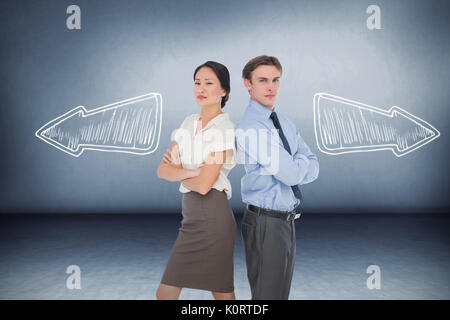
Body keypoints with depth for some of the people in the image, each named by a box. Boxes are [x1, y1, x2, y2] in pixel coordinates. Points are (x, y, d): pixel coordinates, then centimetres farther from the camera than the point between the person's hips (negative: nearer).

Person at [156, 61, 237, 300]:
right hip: (191, 215, 7)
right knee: (165, 292, 12)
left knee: (222, 292, 6)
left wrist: (177, 171, 0)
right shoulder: (189, 122, 12)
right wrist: (191, 172, -12)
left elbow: (203, 184, -18)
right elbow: (162, 170, 5)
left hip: (212, 217, -7)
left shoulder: (224, 128, -10)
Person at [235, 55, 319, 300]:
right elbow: (291, 174, -22)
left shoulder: (284, 122, 9)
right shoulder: (250, 127, -19)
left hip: (286, 220, 8)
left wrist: (294, 168, -14)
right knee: (267, 293, 4)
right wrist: (301, 159, -1)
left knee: (282, 291, 21)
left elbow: (313, 168, 6)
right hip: (265, 222, -8)